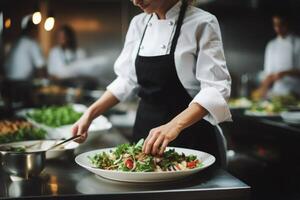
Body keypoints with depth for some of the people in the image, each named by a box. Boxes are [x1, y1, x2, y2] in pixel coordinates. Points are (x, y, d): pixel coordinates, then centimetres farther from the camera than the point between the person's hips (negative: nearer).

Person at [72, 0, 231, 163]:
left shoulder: (201, 23, -14)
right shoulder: (138, 24, 4)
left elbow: (216, 89, -21)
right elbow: (128, 80, 9)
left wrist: (175, 125, -34)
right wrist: (90, 114, -1)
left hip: (189, 135, -5)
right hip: (144, 128, 6)